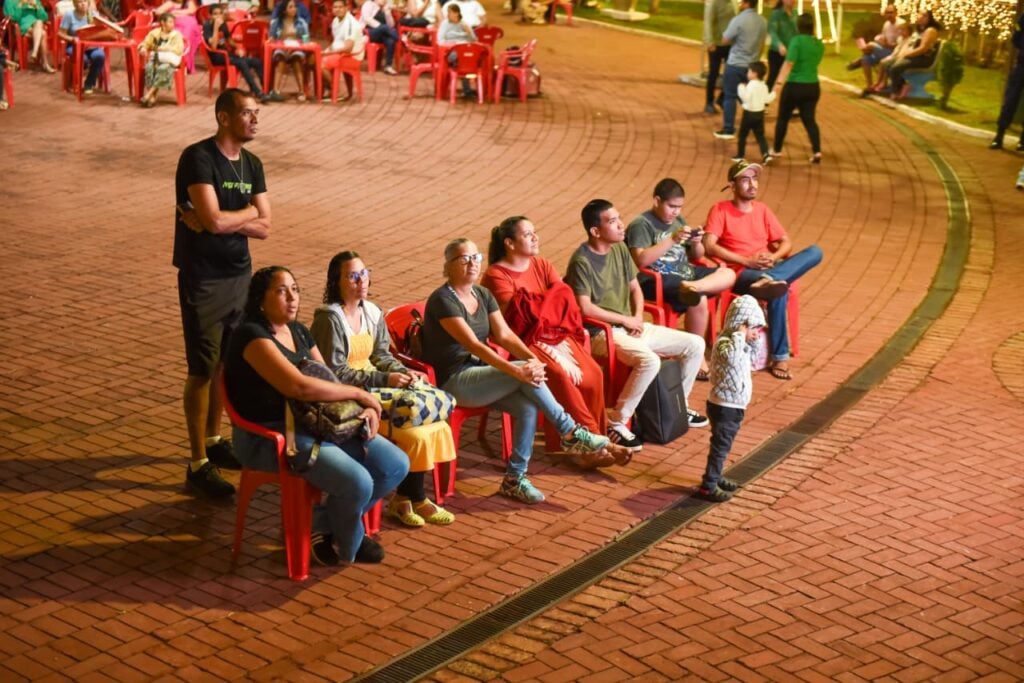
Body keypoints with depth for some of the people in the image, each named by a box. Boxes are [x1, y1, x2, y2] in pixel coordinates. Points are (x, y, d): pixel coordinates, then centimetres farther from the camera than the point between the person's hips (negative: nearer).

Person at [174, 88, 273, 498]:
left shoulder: (252, 164, 7)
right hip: (203, 279, -7)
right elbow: (214, 220, -26)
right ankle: (198, 464, 3)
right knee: (203, 369, -3)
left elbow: (263, 228, 0)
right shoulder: (198, 158, -16)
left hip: (240, 275, 7)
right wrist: (248, 210, -7)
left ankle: (214, 440, 35)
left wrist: (223, 219, -15)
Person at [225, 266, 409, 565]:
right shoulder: (252, 335, -16)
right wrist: (358, 393, -16)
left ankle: (325, 524, 15)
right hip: (270, 436, -9)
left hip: (314, 424, 9)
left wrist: (367, 409, -4)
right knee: (357, 482, -27)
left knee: (396, 465, -2)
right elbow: (299, 386, -27)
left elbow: (327, 380, 16)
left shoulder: (298, 331, 13)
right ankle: (346, 547, 7)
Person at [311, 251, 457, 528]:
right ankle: (416, 500, 4)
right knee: (414, 432, -19)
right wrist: (384, 380, -20)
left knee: (433, 418, -11)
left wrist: (403, 372, -5)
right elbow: (336, 373, -18)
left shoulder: (372, 313, 10)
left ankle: (403, 498, -1)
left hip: (374, 384, 8)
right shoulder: (329, 318, -14)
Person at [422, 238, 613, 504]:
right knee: (526, 375, -25)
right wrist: (516, 370, -34)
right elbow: (473, 344, -25)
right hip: (453, 381, -7)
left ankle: (514, 480, -12)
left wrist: (532, 358, -19)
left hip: (481, 372, 7)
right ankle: (570, 433, -11)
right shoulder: (442, 300, -15)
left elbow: (504, 334, 2)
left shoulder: (483, 295, 11)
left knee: (529, 406, -20)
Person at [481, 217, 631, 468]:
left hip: (554, 337, 6)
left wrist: (561, 344, -13)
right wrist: (552, 353, -20)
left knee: (592, 374, -19)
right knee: (560, 376, -30)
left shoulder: (542, 265, 12)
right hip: (522, 342, -6)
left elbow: (565, 304, 4)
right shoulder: (496, 276, -8)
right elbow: (515, 321, -15)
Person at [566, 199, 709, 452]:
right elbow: (585, 308, -22)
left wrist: (638, 317, -2)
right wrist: (625, 319, -13)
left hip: (630, 325, 8)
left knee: (695, 344, 3)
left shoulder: (620, 249, 8)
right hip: (602, 332, -8)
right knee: (649, 360, -35)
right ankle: (616, 423, -21)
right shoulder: (582, 261, -16)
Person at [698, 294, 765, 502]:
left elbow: (750, 357, 27)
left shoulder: (737, 343, 8)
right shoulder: (724, 343, -24)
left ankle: (715, 477, 35)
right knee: (720, 446, -1)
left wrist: (752, 340, 10)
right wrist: (740, 335, -37)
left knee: (723, 446, 21)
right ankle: (708, 486, 7)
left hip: (735, 407, 10)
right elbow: (732, 357, -47)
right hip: (724, 407, -10)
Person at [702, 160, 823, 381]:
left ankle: (770, 279, -43)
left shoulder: (762, 210, 19)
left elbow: (786, 244, 16)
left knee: (815, 252, -20)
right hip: (740, 274, -6)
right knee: (779, 292, -39)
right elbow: (708, 246, -12)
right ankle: (779, 357, -36)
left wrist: (773, 258, -9)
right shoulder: (720, 210, 2)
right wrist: (746, 261, -17)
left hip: (769, 269, 6)